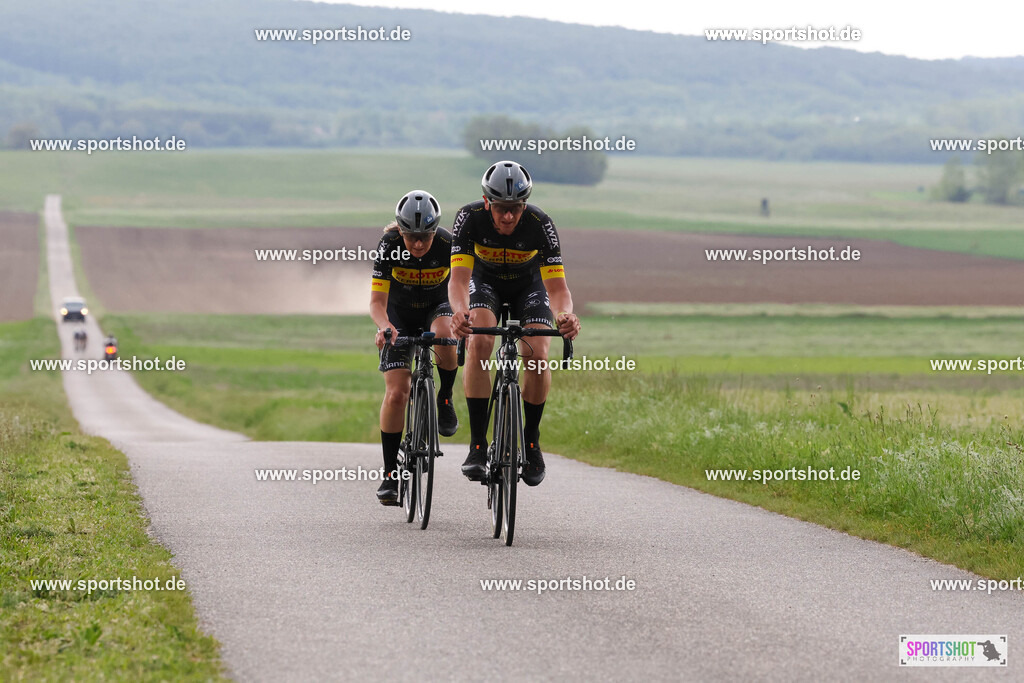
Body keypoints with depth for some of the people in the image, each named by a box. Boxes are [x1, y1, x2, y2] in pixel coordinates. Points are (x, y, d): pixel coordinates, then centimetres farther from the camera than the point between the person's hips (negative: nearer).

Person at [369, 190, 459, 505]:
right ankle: (390, 474, -5)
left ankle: (445, 398, -11)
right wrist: (385, 325, -47)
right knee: (397, 393, -14)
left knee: (444, 335, -38)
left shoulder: (448, 244, -25)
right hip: (399, 313, 0)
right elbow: (377, 301, -26)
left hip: (437, 308, 0)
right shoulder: (390, 245, -25)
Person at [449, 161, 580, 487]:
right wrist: (461, 312, -61)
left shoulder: (540, 224, -33)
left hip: (528, 285, 0)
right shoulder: (470, 218, -32)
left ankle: (531, 440, 0)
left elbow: (557, 286, -36)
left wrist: (565, 315, -59)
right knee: (479, 343, -28)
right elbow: (459, 277, -39)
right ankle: (477, 444, -23)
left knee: (537, 355, -22)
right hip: (486, 282, 0)